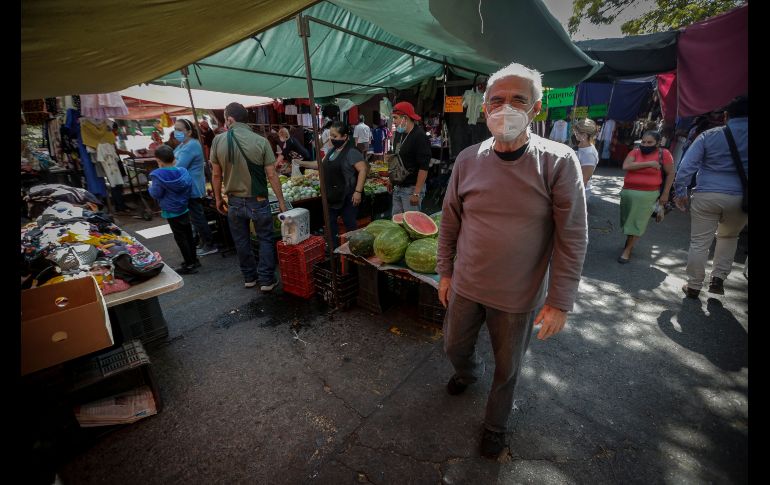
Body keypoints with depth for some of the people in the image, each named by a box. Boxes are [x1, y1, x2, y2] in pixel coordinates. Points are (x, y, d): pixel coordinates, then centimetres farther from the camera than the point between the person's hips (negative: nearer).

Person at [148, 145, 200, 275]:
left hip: (171, 212, -6)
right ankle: (194, 260, 25)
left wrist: (151, 187, 6)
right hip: (185, 209, 6)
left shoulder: (158, 176, -19)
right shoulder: (183, 172, -3)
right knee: (188, 235, 15)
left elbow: (156, 194, -13)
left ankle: (189, 265, 5)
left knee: (180, 238, 1)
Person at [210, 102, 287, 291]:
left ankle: (249, 277, 29)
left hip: (234, 202, 2)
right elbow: (272, 175, -11)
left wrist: (218, 199, 15)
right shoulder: (261, 141, -10)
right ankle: (266, 280, 13)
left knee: (242, 242, 16)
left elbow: (216, 174, 2)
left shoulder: (218, 140, -4)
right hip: (258, 201, -2)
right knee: (265, 240, 11)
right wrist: (281, 202, -3)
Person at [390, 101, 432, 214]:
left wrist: (416, 193, -23)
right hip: (397, 187, 8)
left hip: (411, 188, -8)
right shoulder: (398, 134, 10)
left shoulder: (420, 137, -16)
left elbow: (424, 167, -21)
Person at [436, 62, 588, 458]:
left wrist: (560, 302, -12)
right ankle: (469, 373, 61)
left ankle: (495, 425, 50)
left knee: (507, 368, 20)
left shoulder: (559, 162, -14)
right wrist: (445, 272, 6)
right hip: (465, 286, 3)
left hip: (519, 296, -2)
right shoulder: (468, 159, -5)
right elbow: (450, 222, 2)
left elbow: (573, 239, -12)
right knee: (454, 348, 23)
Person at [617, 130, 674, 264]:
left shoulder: (663, 154, -3)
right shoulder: (635, 151, 2)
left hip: (647, 195, -3)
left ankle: (627, 251, 5)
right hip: (628, 192, 3)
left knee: (637, 222, -2)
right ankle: (630, 241, 37)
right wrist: (648, 164, -17)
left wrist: (665, 194, 0)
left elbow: (670, 174, 3)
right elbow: (626, 166, -14)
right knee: (628, 220, 14)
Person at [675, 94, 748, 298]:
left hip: (706, 197, -2)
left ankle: (694, 286, 11)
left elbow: (687, 165, -9)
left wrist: (680, 192, -4)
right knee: (729, 237, 26)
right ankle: (718, 278, 18)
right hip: (740, 199, 2)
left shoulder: (708, 136, -2)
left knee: (699, 243, 4)